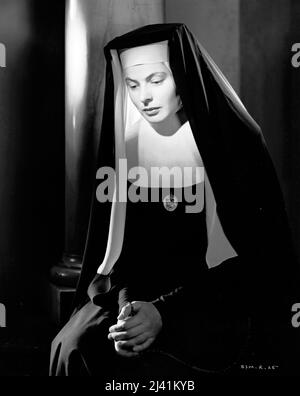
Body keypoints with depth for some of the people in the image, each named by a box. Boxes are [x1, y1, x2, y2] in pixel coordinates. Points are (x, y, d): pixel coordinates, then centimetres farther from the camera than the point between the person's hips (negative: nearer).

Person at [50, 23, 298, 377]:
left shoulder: (233, 142, -9)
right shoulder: (126, 142, 2)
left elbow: (251, 258, -11)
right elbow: (117, 242, 4)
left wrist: (164, 312, -22)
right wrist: (127, 305, -16)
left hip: (219, 294, -3)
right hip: (139, 286, 3)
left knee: (147, 362, -29)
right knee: (72, 347, -22)